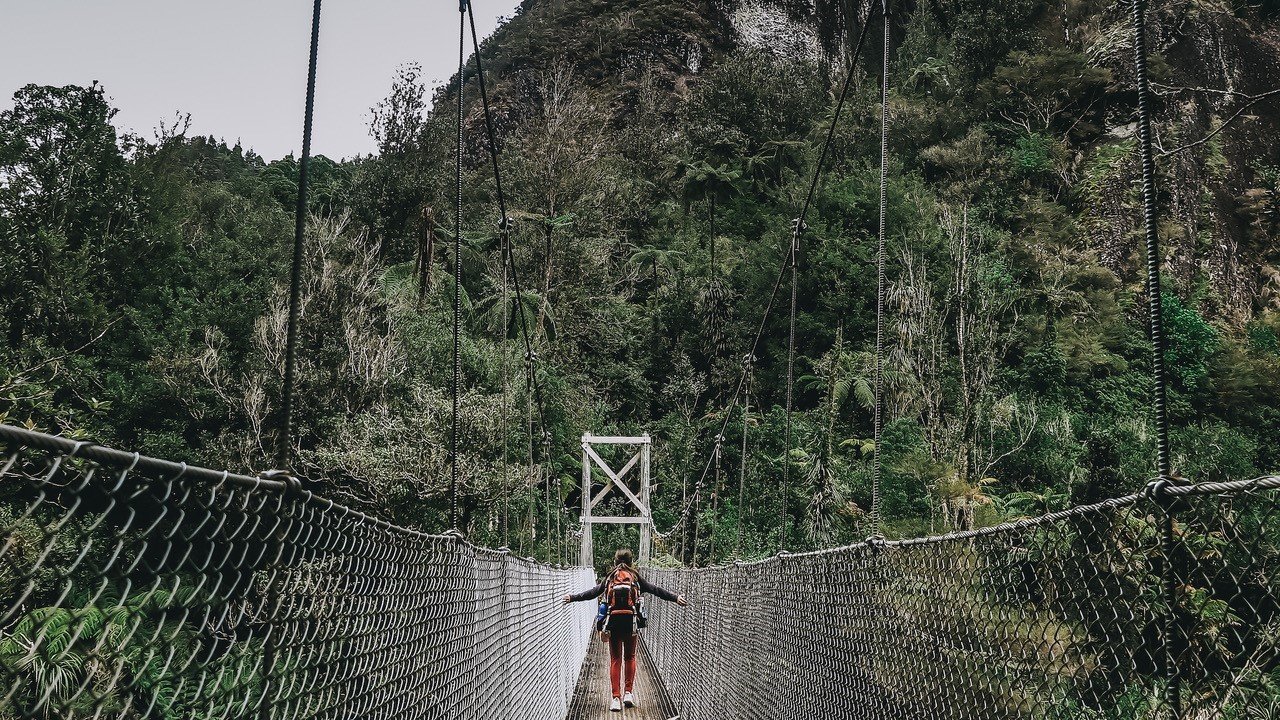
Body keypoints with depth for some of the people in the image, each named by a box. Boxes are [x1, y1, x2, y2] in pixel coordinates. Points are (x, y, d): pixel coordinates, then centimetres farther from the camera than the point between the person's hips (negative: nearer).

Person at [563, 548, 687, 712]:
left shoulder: (609, 578, 11)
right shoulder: (635, 578, 7)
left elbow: (593, 592, 13)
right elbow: (655, 590, 3)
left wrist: (572, 598, 23)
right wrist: (675, 598, 4)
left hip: (613, 621, 1)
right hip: (630, 621, -1)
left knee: (615, 660, 6)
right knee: (630, 657, 17)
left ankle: (616, 698, 0)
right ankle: (628, 693, 12)